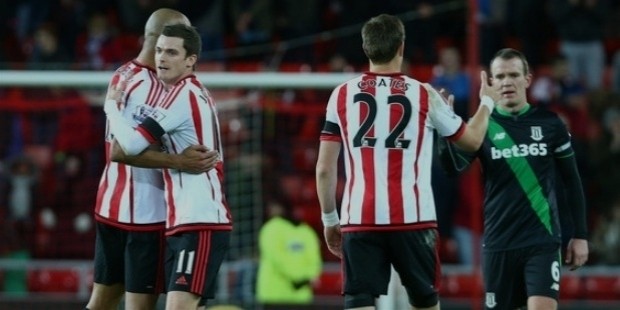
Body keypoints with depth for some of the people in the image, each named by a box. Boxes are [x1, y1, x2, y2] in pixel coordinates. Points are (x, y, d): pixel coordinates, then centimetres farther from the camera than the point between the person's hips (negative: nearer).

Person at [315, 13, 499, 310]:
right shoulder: (423, 95, 2)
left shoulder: (342, 95, 5)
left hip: (358, 220, 0)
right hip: (412, 218, 0)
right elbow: (472, 140, 16)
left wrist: (329, 219, 17)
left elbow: (324, 168, 6)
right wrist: (487, 102, 34)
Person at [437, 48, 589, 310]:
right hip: (498, 244, 1)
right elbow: (453, 167, -16)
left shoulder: (549, 123, 2)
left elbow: (572, 182, 10)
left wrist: (580, 235, 6)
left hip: (543, 241, -1)